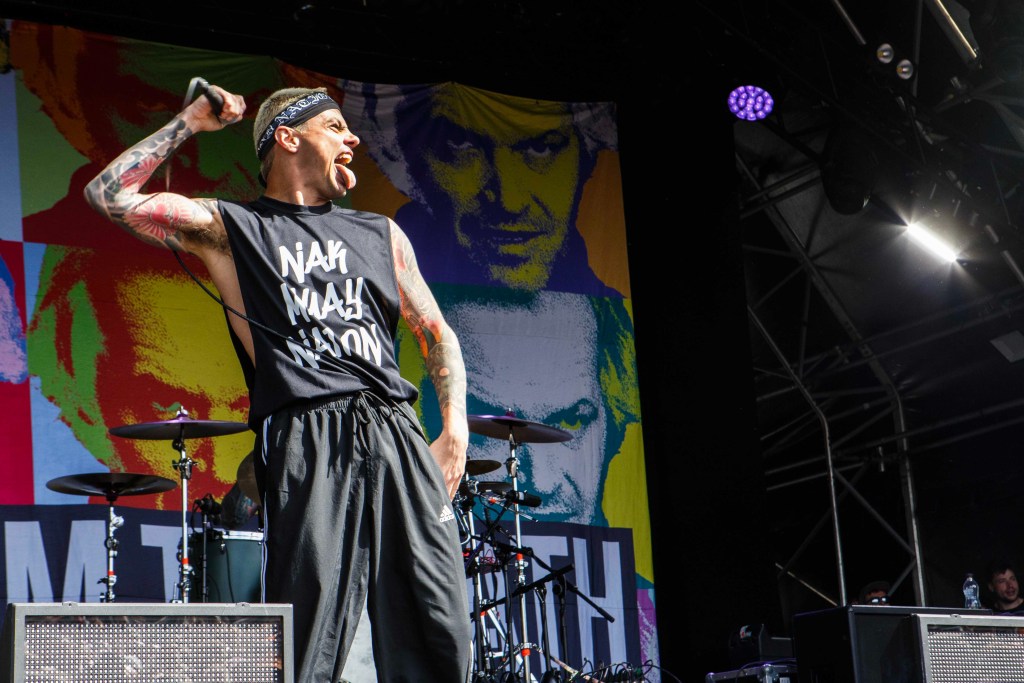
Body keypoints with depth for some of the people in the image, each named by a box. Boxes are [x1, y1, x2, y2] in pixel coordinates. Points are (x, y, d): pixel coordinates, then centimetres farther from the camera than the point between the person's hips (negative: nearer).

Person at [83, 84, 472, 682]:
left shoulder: (380, 234, 25)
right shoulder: (227, 228, 13)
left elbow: (437, 335, 27)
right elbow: (109, 195, 5)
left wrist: (455, 426, 11)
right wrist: (189, 124, 9)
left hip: (399, 436, 4)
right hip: (307, 441, -4)